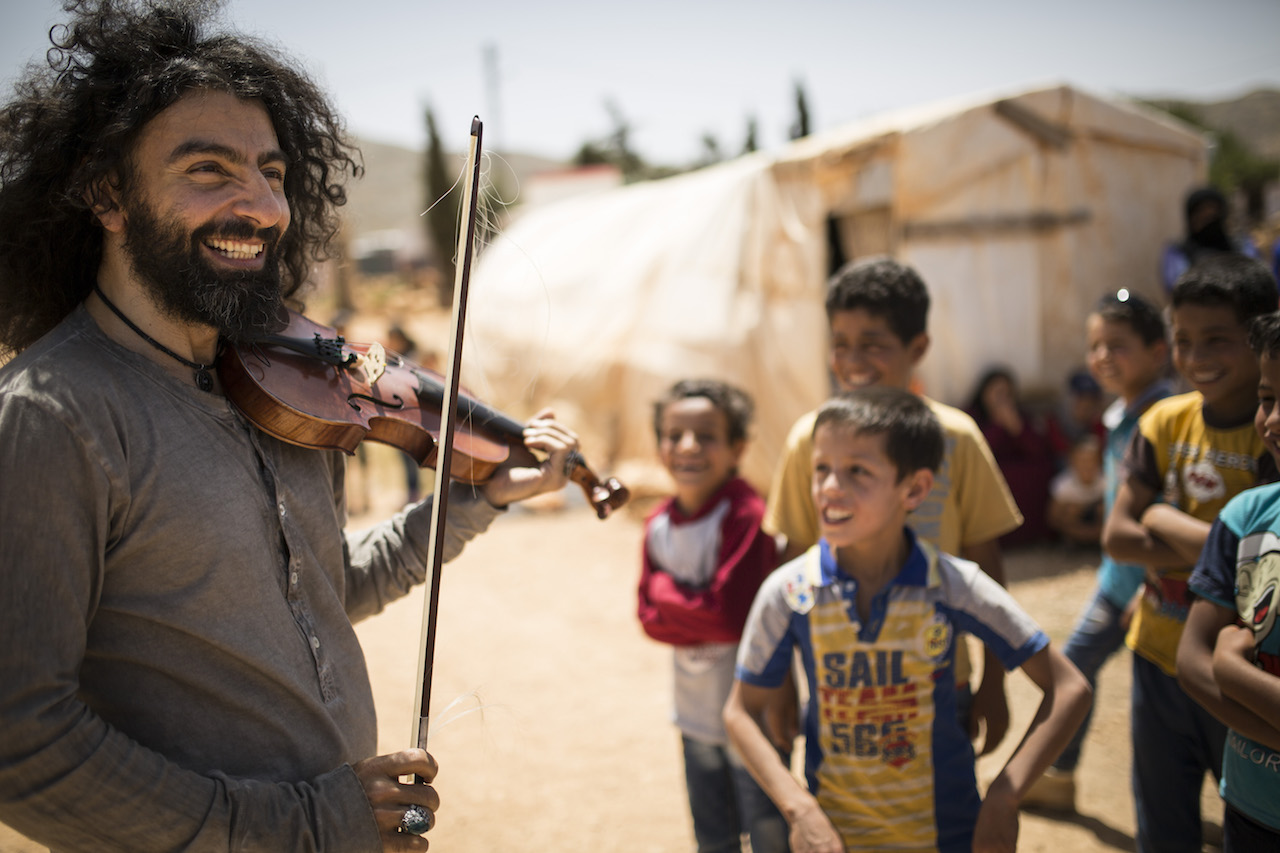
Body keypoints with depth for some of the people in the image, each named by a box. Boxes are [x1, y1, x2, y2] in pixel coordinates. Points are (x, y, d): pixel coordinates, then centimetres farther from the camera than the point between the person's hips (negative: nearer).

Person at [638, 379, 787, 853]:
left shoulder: (746, 516, -20)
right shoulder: (658, 525, 0)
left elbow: (732, 615, -25)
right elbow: (650, 618, -1)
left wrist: (667, 592, -13)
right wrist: (697, 611, -18)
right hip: (697, 710, 6)